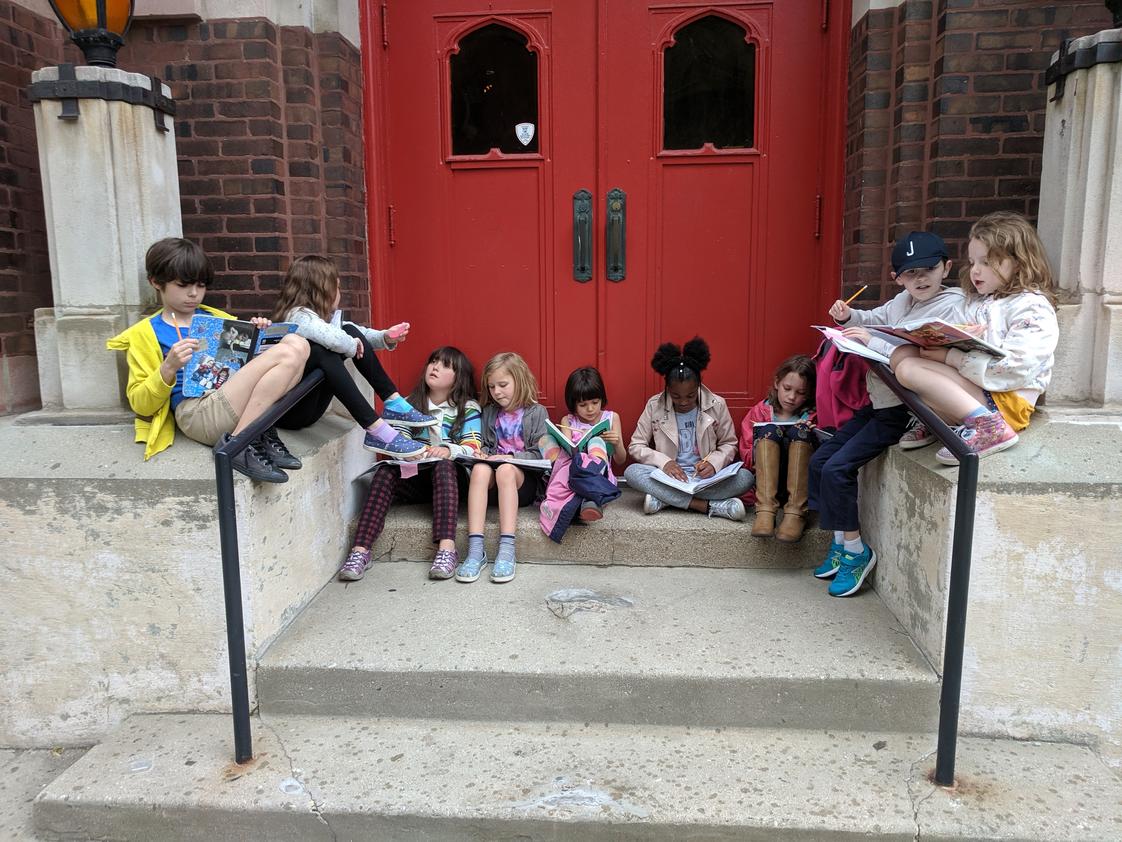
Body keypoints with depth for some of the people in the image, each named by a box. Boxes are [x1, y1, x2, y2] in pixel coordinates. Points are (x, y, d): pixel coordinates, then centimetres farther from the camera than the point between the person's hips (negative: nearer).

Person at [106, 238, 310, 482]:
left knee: (296, 343, -18)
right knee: (287, 354, -24)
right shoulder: (145, 333, 10)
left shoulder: (216, 318, 23)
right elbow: (141, 405, 4)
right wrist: (169, 368, -14)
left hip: (236, 402, 5)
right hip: (196, 410, -5)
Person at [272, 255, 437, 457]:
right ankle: (376, 431, -37)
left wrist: (385, 338, -1)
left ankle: (393, 404, -4)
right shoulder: (298, 316, -18)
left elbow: (355, 334, 17)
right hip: (288, 411, -9)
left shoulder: (315, 315, 9)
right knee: (321, 351, -34)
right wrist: (352, 346, -17)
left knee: (350, 330, 2)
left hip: (311, 403, 9)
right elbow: (331, 338, -37)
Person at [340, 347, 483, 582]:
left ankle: (447, 548, -50)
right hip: (413, 478, 3)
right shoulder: (410, 404, 15)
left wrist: (449, 450, -31)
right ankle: (360, 550, -39)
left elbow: (473, 447, -9)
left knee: (443, 466, -37)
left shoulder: (468, 408, 4)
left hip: (449, 476, -3)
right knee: (385, 471, -28)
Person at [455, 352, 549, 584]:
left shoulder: (536, 412, 4)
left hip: (525, 480, -3)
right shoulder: (489, 413, 17)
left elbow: (539, 454, -2)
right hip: (493, 486, 3)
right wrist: (482, 453, -2)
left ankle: (506, 550, -44)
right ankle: (475, 551, -42)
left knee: (505, 470, -37)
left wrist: (512, 457, -15)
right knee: (480, 469, -32)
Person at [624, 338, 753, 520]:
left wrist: (714, 463, -16)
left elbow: (729, 444, 6)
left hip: (705, 477, 1)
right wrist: (663, 461, -18)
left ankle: (664, 498, -26)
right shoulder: (654, 405, -4)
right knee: (632, 472, -29)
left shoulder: (717, 405, -3)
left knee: (745, 477, -27)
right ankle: (709, 506, -33)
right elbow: (635, 446, 0)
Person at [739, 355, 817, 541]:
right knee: (769, 430, -22)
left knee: (799, 431, -23)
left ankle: (795, 512, -33)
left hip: (802, 484, 0)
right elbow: (746, 456, 7)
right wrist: (764, 452, -14)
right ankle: (765, 509, -36)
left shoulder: (812, 417, 8)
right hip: (766, 482, 0)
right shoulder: (760, 412, 10)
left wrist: (810, 436, -12)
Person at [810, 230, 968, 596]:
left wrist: (873, 342, -29)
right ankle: (841, 541, 21)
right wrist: (849, 316, 6)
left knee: (837, 468, -15)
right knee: (820, 460, 8)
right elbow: (876, 318, 27)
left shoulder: (951, 306, -14)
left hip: (903, 409, -9)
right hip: (878, 401, 9)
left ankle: (856, 550, 3)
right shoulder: (902, 301, 8)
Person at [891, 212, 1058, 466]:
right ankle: (936, 416, -11)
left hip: (1005, 401, -8)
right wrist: (938, 348, 0)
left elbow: (1013, 369, -20)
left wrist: (951, 357, -18)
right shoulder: (979, 301, 20)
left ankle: (987, 426, -28)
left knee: (908, 369, -26)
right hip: (971, 390, 8)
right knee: (902, 354, -6)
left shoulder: (1032, 308, -7)